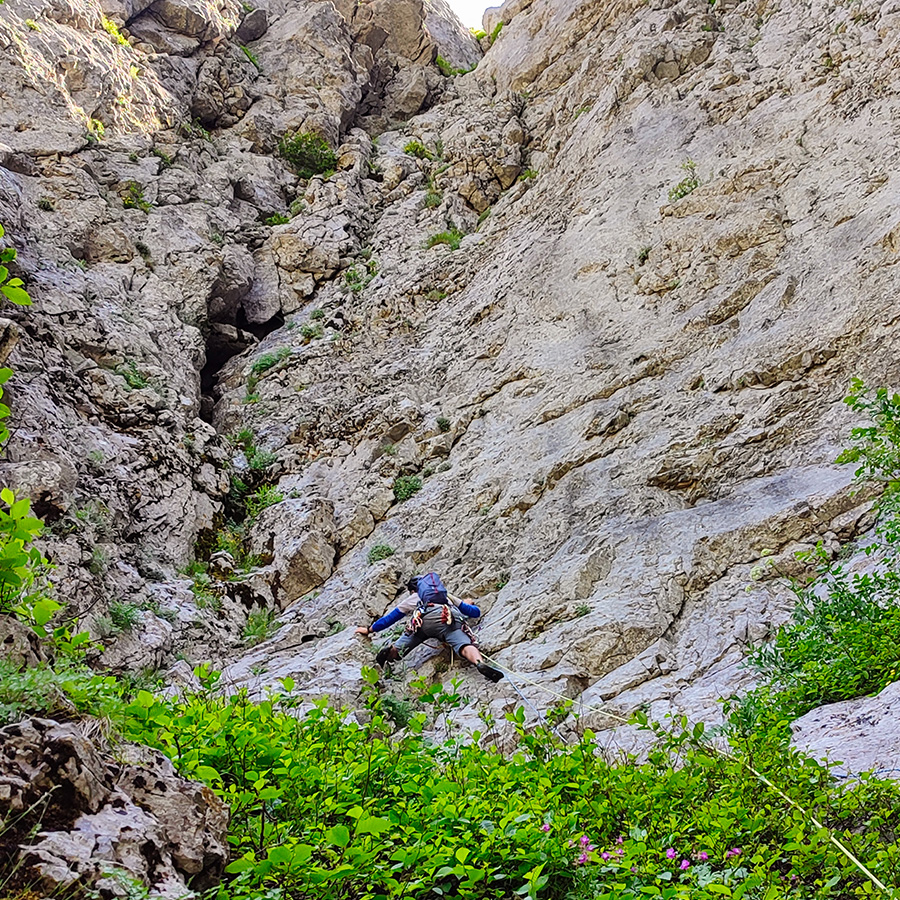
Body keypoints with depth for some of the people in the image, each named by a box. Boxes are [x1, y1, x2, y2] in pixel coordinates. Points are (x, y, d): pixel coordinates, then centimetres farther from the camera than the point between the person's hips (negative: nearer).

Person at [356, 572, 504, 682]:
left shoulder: (413, 598, 42)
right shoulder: (448, 596, 46)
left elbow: (390, 617, 46)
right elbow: (475, 612, 47)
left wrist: (370, 629, 60)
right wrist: (469, 605, 71)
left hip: (424, 619, -1)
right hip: (449, 618, 1)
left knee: (397, 649, 2)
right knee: (465, 646, -21)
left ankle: (389, 651, -33)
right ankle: (480, 664, -53)